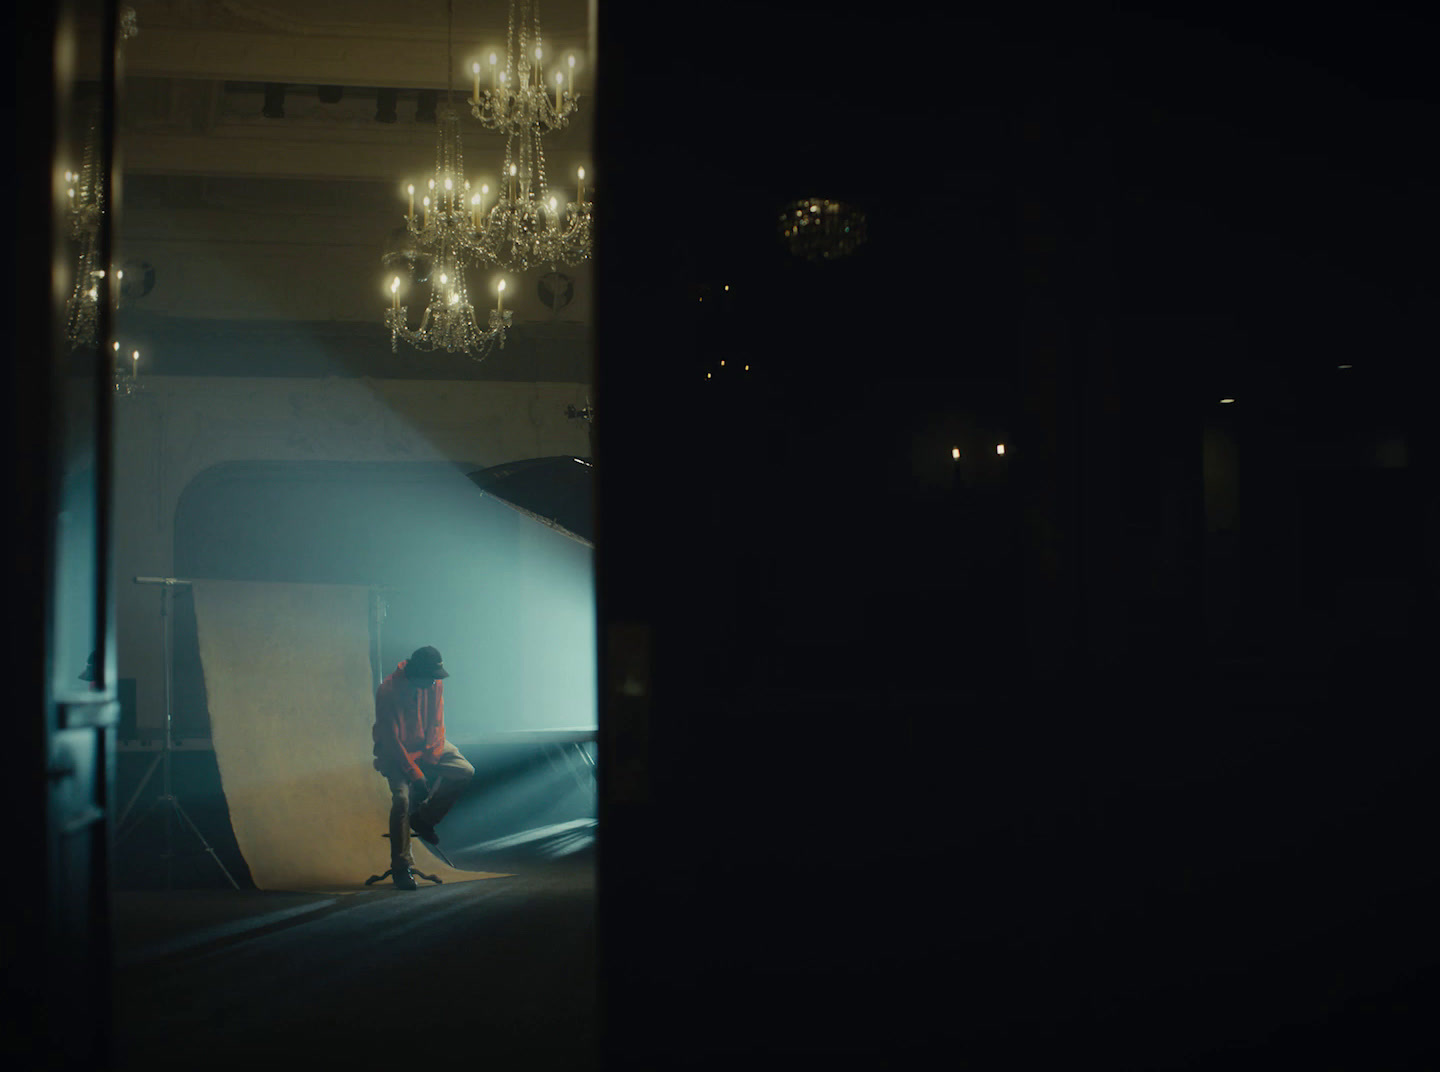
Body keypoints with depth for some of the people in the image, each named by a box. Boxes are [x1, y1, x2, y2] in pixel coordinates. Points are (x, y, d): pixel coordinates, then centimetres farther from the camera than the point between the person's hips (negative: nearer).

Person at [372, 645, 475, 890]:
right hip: (395, 752, -5)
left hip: (426, 747, 6)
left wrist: (430, 758, -14)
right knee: (402, 798, -26)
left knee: (464, 771, -14)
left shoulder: (434, 685, -9)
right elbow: (391, 740, -23)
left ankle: (423, 818, 4)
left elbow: (436, 724, -1)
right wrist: (414, 773, -26)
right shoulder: (388, 692, -25)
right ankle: (401, 867, -16)